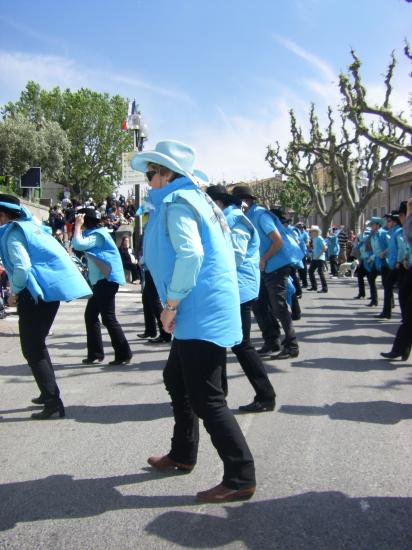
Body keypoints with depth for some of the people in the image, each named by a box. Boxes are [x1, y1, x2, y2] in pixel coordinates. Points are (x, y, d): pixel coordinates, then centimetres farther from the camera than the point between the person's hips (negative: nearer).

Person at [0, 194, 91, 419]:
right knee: (37, 343, 21)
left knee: (31, 349, -4)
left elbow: (21, 268, -20)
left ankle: (53, 401, -8)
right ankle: (48, 393, 29)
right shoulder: (29, 225, 18)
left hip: (37, 292, -9)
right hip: (52, 288, 9)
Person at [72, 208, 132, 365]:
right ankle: (95, 353, 18)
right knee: (90, 315, 13)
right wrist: (79, 227, 15)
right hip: (100, 281, 11)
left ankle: (124, 354, -6)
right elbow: (80, 245, 26)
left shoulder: (97, 235, -14)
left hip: (106, 281, -11)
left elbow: (78, 245, -28)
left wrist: (78, 225, -16)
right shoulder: (95, 233, 18)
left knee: (108, 318, -10)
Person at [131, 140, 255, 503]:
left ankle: (241, 478, -1)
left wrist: (170, 305, -17)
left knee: (205, 398, -8)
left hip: (201, 313, -11)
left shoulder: (175, 202, -10)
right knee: (176, 379, 22)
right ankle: (183, 455, 36)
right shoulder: (195, 198, 20)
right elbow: (222, 251, 21)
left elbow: (189, 255, -25)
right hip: (204, 311, 11)